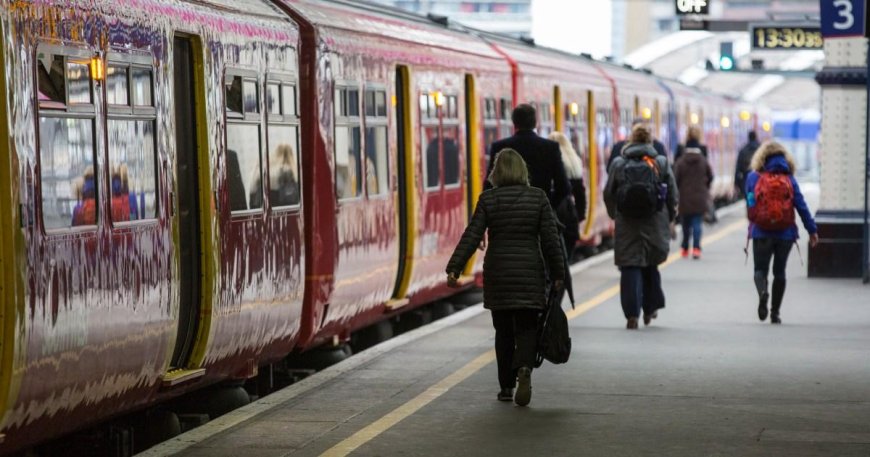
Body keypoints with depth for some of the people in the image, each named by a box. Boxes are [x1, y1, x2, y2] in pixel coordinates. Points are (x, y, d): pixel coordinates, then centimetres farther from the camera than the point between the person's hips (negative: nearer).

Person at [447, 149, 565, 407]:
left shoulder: (488, 199, -3)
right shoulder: (538, 197, -2)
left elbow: (471, 237, -8)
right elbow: (550, 239, -1)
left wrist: (454, 268, -7)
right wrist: (558, 274, 5)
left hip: (497, 274, 1)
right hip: (530, 274, 0)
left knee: (503, 331, 11)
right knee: (527, 328, 3)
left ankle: (506, 387, 13)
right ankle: (524, 367, -25)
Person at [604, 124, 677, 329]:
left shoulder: (618, 164, 0)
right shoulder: (661, 162, 0)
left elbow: (608, 194, 5)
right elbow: (673, 195, 2)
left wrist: (615, 216, 20)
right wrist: (668, 220, 14)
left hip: (627, 226, -1)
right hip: (655, 225, 1)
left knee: (630, 268, 0)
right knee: (650, 266, 18)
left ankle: (632, 314, -8)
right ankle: (650, 309, 24)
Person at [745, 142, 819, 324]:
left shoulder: (753, 177, 1)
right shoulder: (789, 179, 2)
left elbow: (750, 204, 4)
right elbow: (801, 206, -2)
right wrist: (812, 230, -1)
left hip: (761, 233, -1)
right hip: (785, 234, 1)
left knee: (760, 269, 7)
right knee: (779, 272, 12)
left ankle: (762, 292, -26)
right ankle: (775, 313, 12)